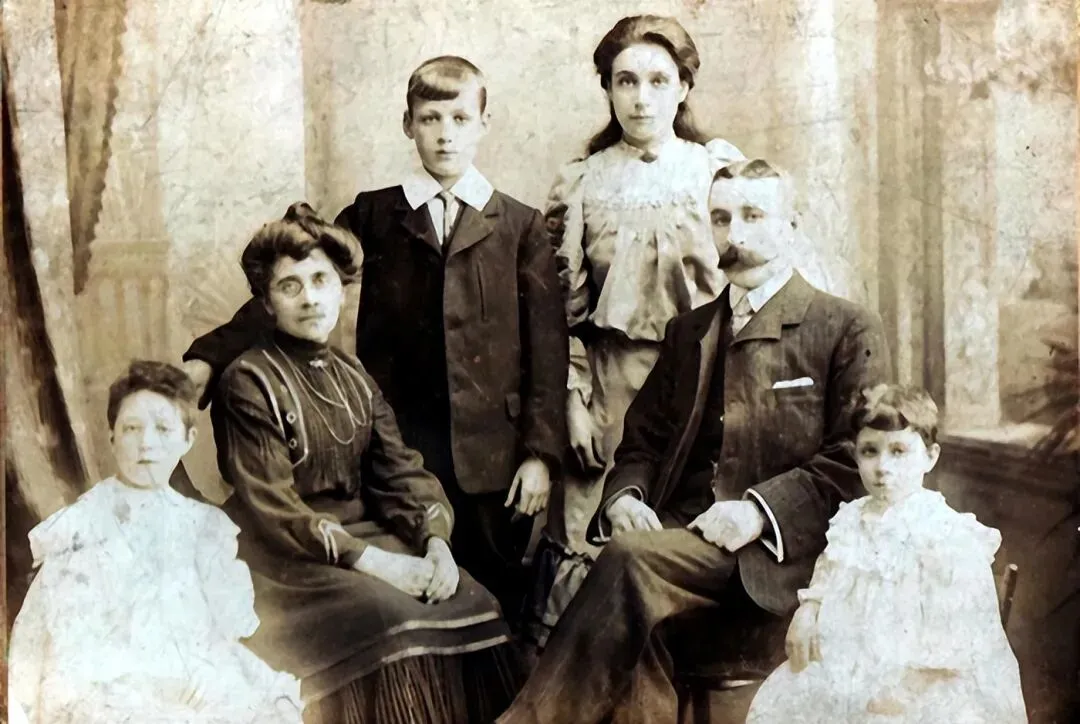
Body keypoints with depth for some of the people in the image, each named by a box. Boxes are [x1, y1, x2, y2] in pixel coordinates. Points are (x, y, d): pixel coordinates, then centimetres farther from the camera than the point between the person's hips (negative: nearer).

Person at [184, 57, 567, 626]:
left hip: (492, 451, 0)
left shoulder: (521, 226, 6)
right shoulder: (372, 216, 9)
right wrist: (209, 357, -10)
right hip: (397, 445, 1)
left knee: (499, 600, 4)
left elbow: (548, 348, 3)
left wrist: (541, 452, -4)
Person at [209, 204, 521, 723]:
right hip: (288, 561, -6)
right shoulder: (247, 383, -8)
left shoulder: (353, 377, 13)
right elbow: (271, 512, -15)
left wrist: (437, 543, -13)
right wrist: (372, 561, -20)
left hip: (368, 536, 6)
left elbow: (400, 471, 6)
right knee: (392, 620, -30)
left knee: (473, 607, -16)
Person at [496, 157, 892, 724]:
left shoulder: (847, 330, 6)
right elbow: (642, 439, 22)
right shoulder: (688, 331, 23)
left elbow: (857, 459, -2)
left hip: (772, 551, -4)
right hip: (678, 537, 4)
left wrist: (760, 510, -16)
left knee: (631, 557, -31)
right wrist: (623, 496, -1)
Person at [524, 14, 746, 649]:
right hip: (607, 385, 0)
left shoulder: (720, 172, 6)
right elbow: (563, 307, 6)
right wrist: (574, 400, -3)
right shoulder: (580, 185, 8)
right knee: (589, 537, -4)